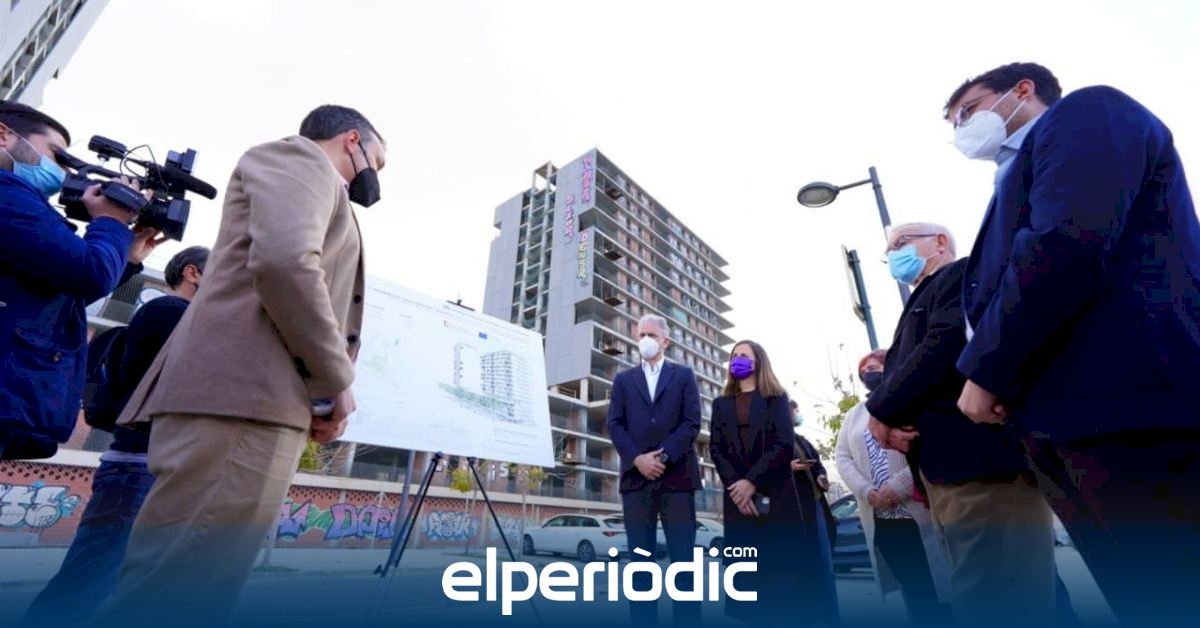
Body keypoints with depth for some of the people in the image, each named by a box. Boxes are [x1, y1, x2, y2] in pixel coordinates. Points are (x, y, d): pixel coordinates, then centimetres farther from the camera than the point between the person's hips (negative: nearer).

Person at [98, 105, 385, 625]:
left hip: (251, 401, 10)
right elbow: (284, 262, -16)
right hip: (242, 398, -10)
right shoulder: (299, 156, 4)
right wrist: (336, 381, -9)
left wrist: (322, 386, 11)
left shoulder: (314, 186, 32)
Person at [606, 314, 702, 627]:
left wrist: (663, 456, -12)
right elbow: (614, 425, 6)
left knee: (684, 560, 0)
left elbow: (692, 422, 0)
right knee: (640, 563, 6)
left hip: (677, 475, -1)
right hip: (636, 477, 2)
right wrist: (638, 459, -9)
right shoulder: (623, 379, 15)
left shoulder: (684, 375, 11)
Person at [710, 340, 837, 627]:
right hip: (739, 497, 2)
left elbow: (784, 445, -7)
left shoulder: (776, 398, 6)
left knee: (787, 565, -2)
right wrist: (735, 485, -11)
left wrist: (752, 481, -17)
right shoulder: (721, 404, 14)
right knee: (748, 570, 1)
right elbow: (716, 449, 5)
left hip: (776, 495, -2)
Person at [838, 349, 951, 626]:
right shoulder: (854, 415, 16)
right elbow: (843, 458, 9)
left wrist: (899, 486, -19)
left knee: (937, 585, 2)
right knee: (913, 591, 10)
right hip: (879, 518, 4)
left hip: (919, 509, -4)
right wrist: (867, 492, -9)